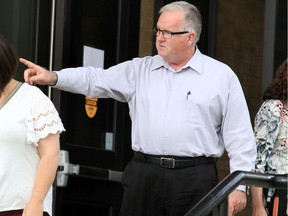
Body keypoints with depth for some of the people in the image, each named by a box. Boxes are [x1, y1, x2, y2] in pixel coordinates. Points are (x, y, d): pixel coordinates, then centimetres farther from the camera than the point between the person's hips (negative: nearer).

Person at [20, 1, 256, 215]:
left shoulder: (222, 76, 4)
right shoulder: (139, 70, 11)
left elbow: (239, 136, 3)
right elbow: (97, 80, 3)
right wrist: (53, 77, -14)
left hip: (195, 180, -3)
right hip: (143, 175, 3)